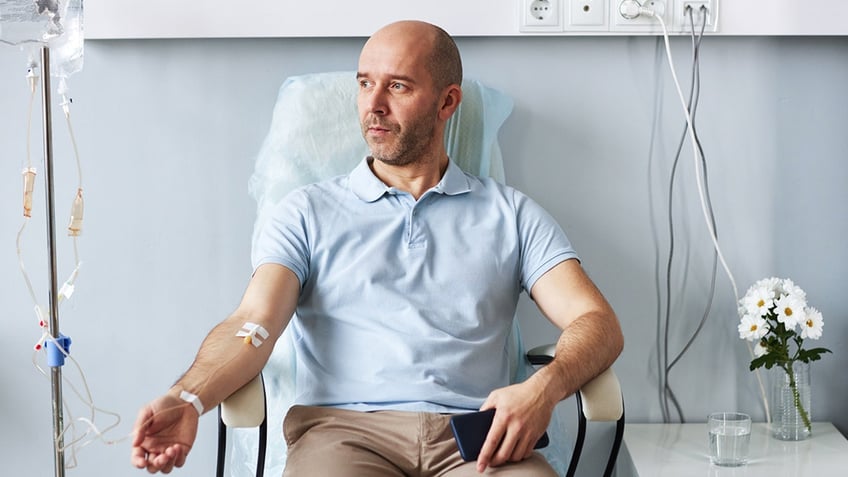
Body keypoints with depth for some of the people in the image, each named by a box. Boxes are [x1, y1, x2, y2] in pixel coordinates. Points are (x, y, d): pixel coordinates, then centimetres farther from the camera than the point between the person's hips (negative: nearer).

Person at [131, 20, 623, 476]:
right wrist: (189, 398, -20)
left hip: (475, 436, 1)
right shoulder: (310, 213, 18)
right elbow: (254, 322, 2)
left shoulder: (510, 214, 18)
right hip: (346, 426, 0)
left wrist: (543, 388, -17)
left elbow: (596, 322, 7)